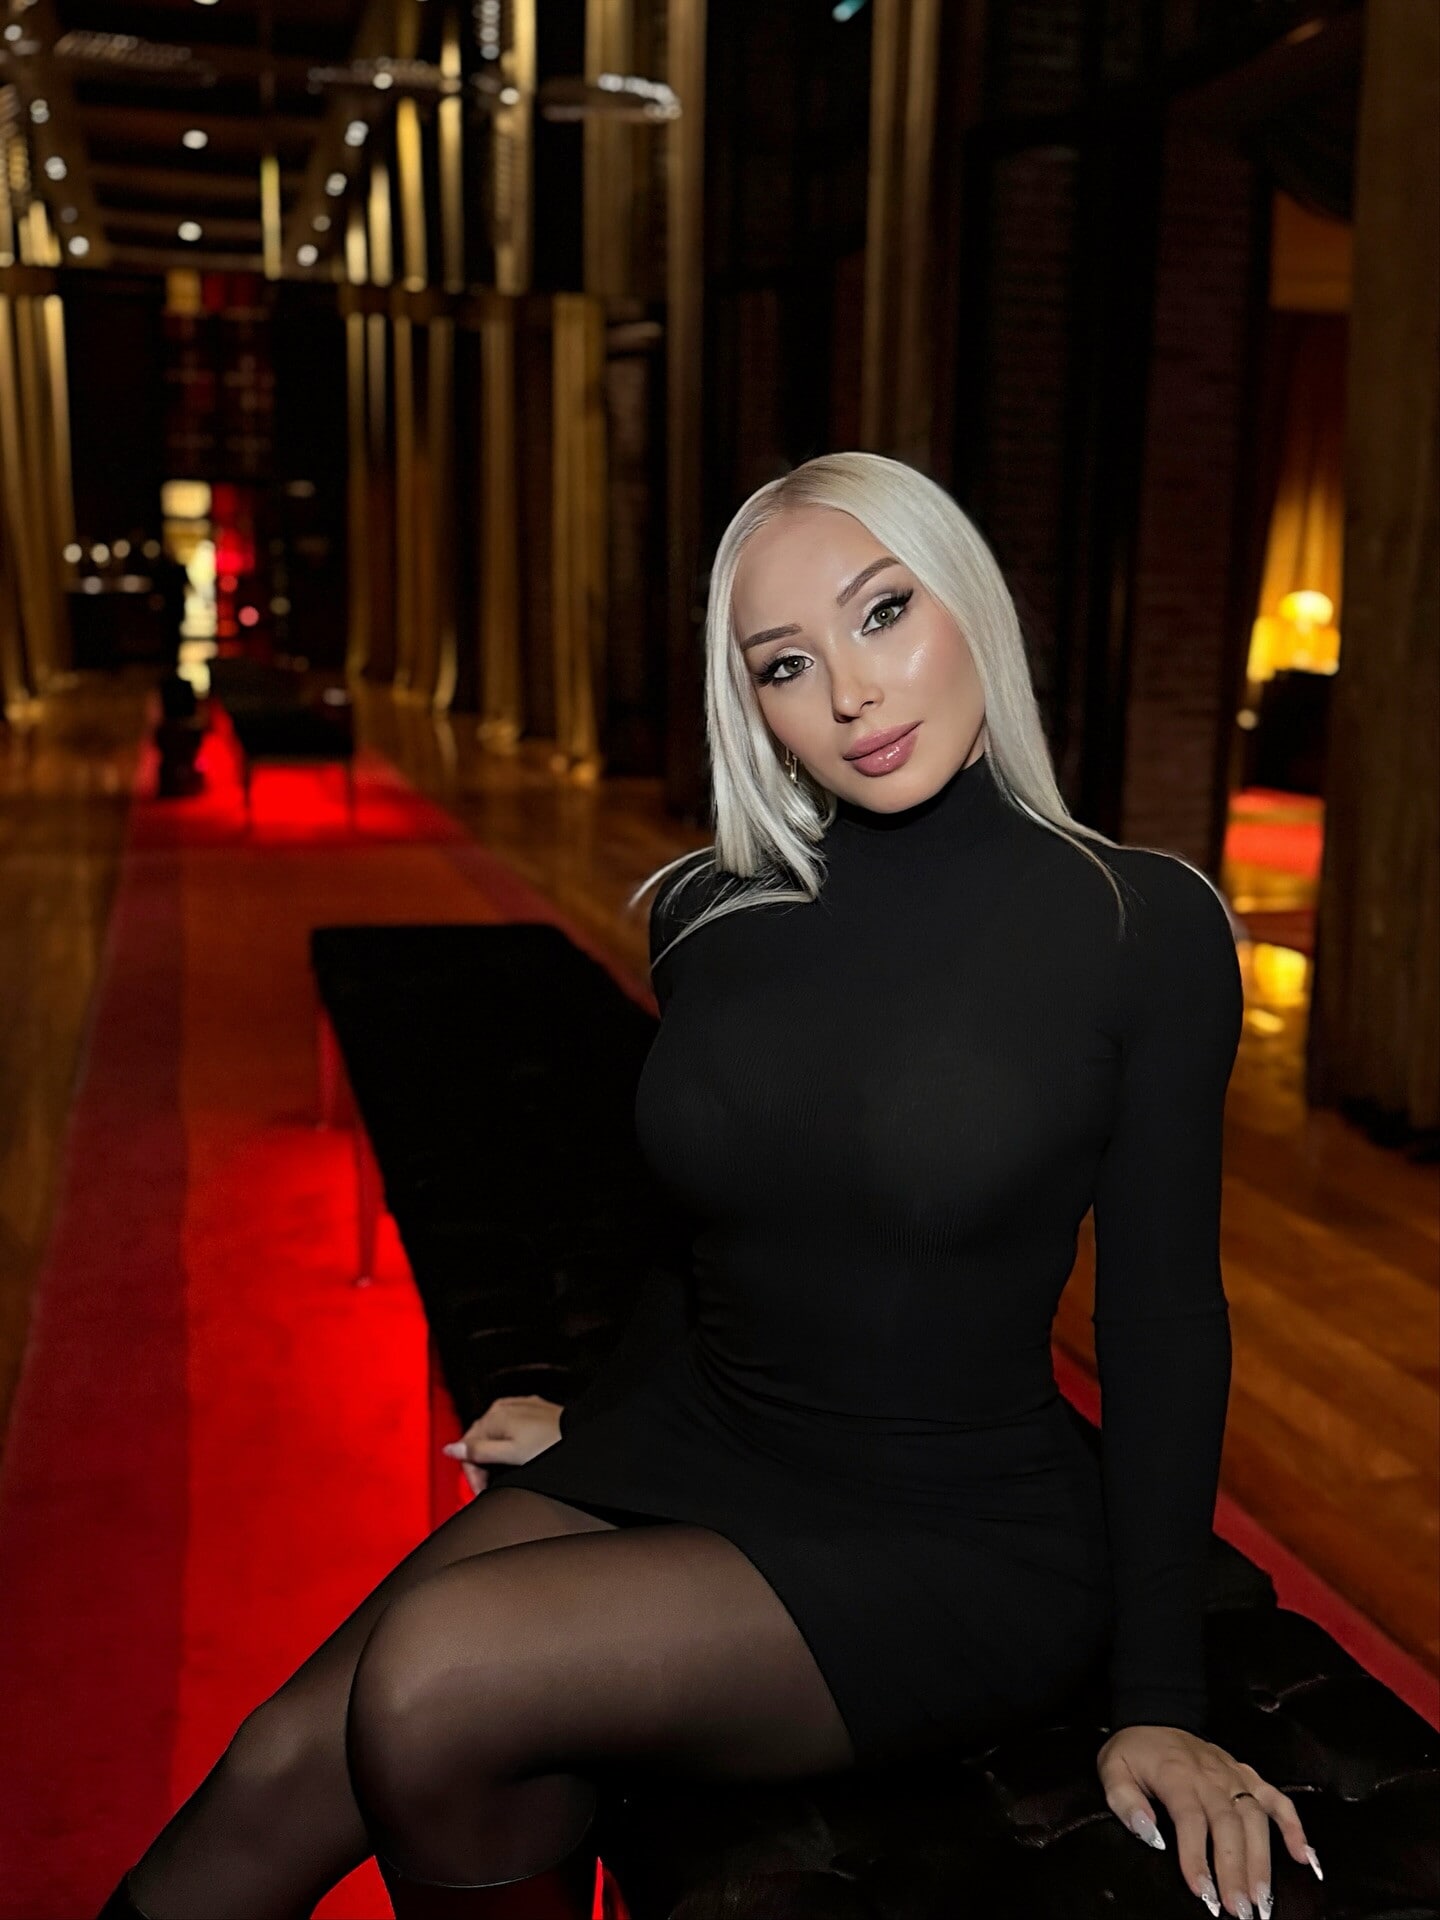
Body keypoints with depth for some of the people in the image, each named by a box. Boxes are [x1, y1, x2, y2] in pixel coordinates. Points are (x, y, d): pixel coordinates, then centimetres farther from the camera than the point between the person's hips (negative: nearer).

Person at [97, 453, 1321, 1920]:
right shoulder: (706, 912, 0)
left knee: (436, 1679, -24)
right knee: (286, 1768, -16)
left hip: (956, 1543, -4)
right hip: (678, 1452, 4)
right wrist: (593, 1408, 17)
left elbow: (1163, 1315, -7)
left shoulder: (1143, 924, -12)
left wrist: (1159, 1704, -6)